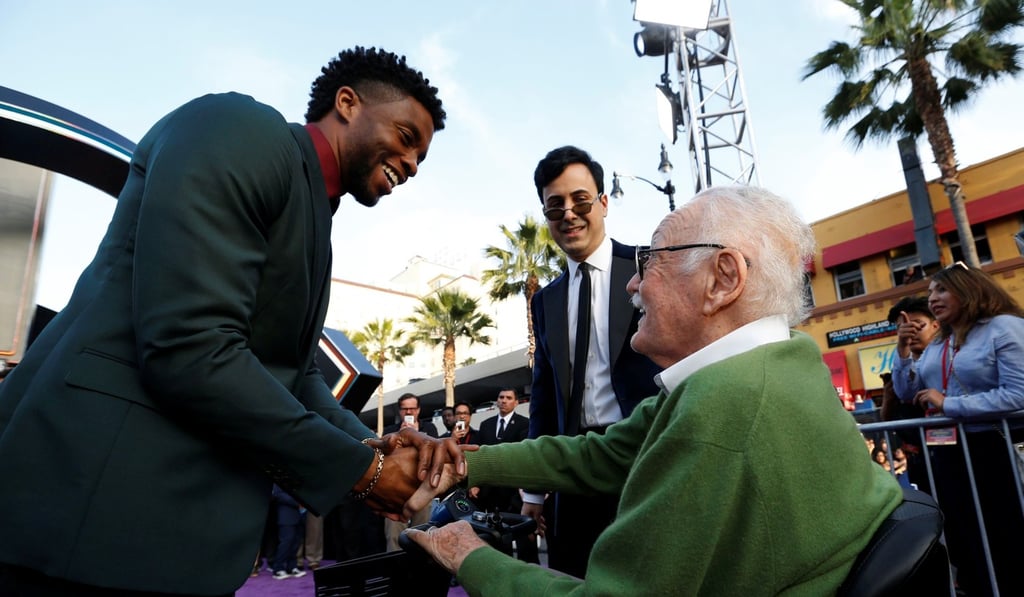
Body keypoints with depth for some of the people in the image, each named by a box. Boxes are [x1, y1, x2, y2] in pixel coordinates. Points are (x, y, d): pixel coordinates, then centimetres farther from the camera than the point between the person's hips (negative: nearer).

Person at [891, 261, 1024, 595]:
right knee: (964, 543, 18)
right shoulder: (935, 347, 12)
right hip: (947, 454, 7)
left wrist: (947, 405, -19)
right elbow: (907, 394, 10)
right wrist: (904, 350, -2)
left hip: (995, 451, -7)